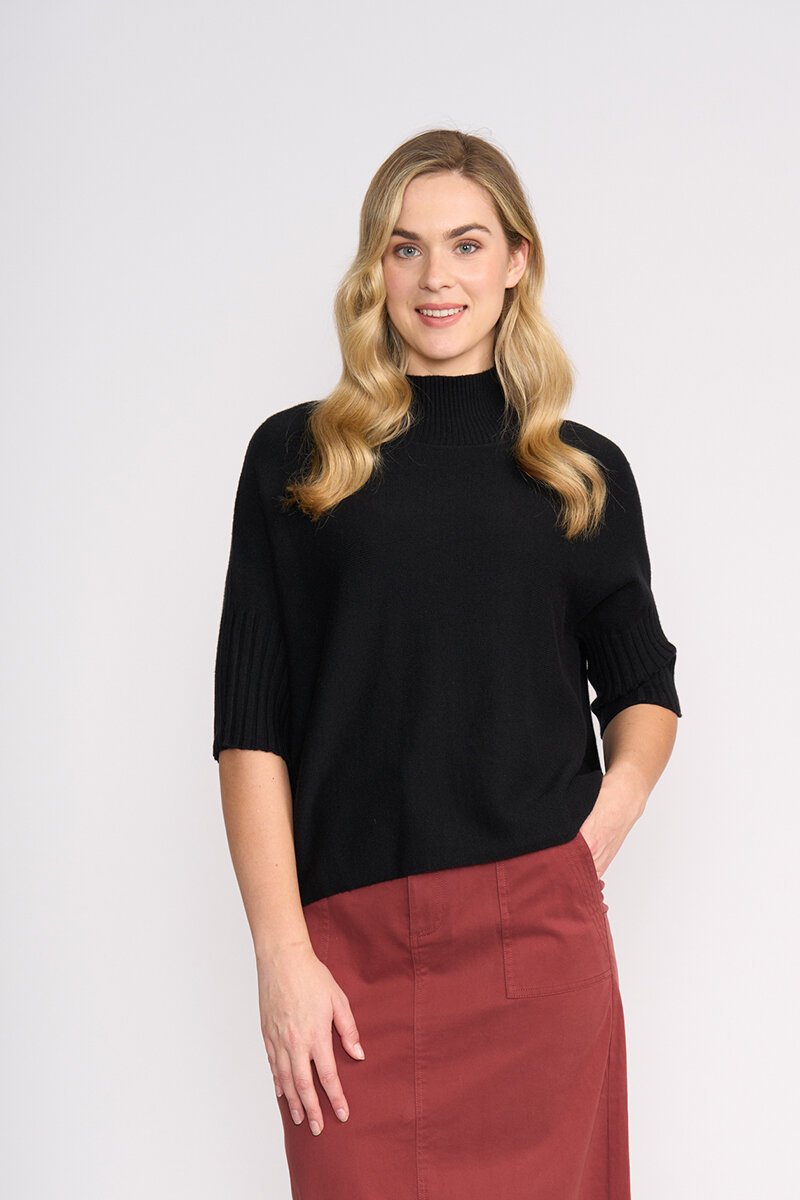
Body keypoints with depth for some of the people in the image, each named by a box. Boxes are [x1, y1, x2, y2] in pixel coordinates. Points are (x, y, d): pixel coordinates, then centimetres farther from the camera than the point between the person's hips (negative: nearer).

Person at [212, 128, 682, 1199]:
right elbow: (250, 724, 1)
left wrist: (614, 806, -4)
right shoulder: (296, 457, 5)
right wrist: (282, 951, -7)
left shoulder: (585, 472, 10)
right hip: (353, 940, -1)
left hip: (539, 931, 1)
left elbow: (643, 689, 18)